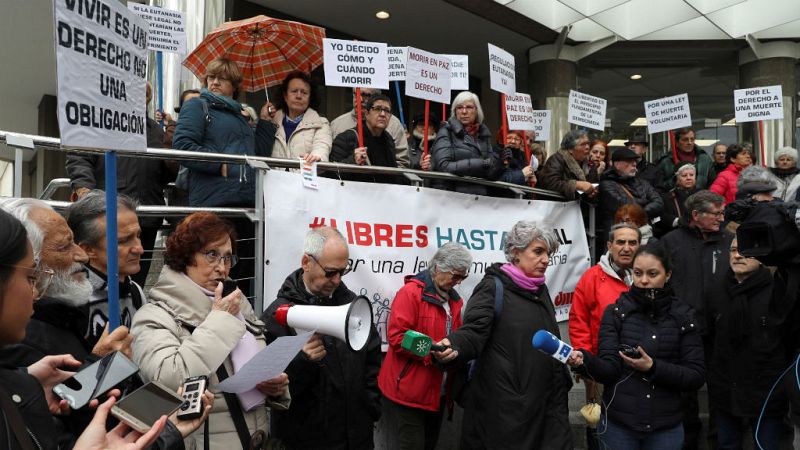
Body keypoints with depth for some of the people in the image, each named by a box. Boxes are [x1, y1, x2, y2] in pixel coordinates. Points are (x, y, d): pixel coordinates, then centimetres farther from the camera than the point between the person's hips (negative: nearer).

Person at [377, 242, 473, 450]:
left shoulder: (453, 299, 11)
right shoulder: (411, 292, -14)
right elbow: (397, 337, -21)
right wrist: (433, 351, -26)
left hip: (438, 392, 8)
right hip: (409, 392, -8)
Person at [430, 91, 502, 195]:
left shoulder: (484, 134, 17)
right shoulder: (446, 132, 4)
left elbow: (492, 174, 17)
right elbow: (443, 166, -11)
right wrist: (481, 164, -14)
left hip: (480, 195, 4)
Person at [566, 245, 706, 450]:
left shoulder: (683, 316, -2)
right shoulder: (616, 312, -4)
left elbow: (697, 376, -5)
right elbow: (609, 370, -12)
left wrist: (653, 367, -20)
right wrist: (584, 360, -32)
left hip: (666, 427, 1)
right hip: (617, 424, 0)